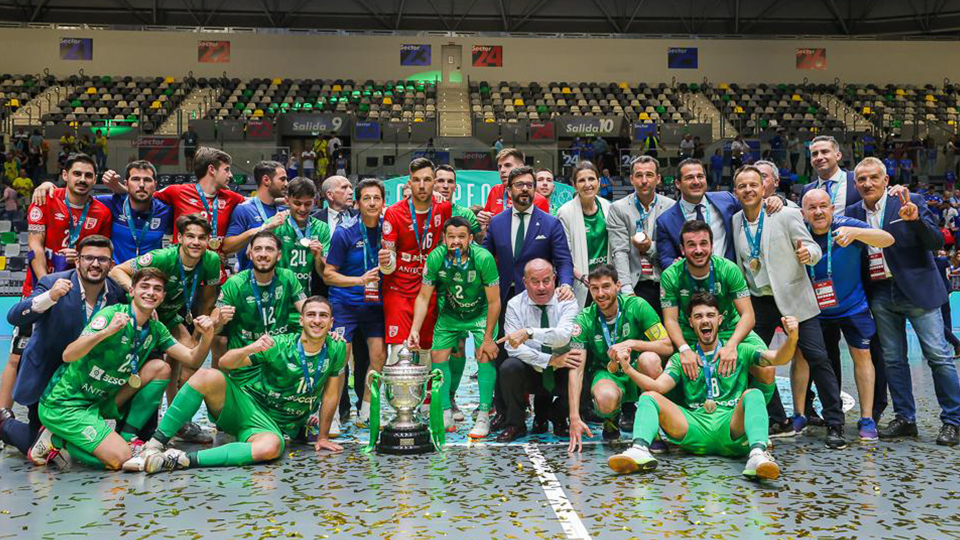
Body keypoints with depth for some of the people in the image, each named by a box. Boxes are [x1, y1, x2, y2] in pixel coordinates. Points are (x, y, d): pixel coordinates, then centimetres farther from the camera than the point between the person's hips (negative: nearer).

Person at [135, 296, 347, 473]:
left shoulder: (336, 350, -4)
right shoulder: (279, 345, -7)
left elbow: (331, 395, 4)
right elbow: (225, 363, -9)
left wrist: (322, 437, 6)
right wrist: (250, 349, -29)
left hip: (275, 427, 0)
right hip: (247, 406, 1)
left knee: (271, 447, -39)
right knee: (208, 376, -29)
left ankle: (185, 460, -35)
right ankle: (155, 444, -23)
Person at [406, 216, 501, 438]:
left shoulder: (483, 258, -30)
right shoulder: (436, 257, -23)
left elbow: (494, 302, -22)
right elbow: (423, 297, -13)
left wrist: (488, 338, -20)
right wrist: (414, 330, -23)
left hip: (481, 313, -3)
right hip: (449, 314, 3)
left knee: (485, 356, -15)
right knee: (437, 355, -2)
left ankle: (483, 417, -6)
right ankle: (446, 416, 11)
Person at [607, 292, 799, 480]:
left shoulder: (740, 351, 16)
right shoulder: (681, 359, 18)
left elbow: (777, 358, 1)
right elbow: (658, 386, 2)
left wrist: (792, 339, -21)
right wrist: (629, 370, -15)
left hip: (732, 430, -1)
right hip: (695, 429, 1)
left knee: (752, 395, -26)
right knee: (649, 397, -13)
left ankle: (758, 453, -50)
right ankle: (640, 450, -40)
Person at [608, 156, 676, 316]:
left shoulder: (671, 207, 5)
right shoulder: (618, 209, 0)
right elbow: (620, 253, -7)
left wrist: (651, 247, -13)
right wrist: (627, 290, -16)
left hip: (666, 286, 2)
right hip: (635, 287, -2)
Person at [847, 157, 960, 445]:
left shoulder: (911, 202, -4)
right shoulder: (853, 213, 6)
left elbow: (937, 242, -10)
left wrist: (915, 220, -26)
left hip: (916, 289, -4)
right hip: (881, 294, 4)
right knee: (892, 359, 9)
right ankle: (905, 419, 19)